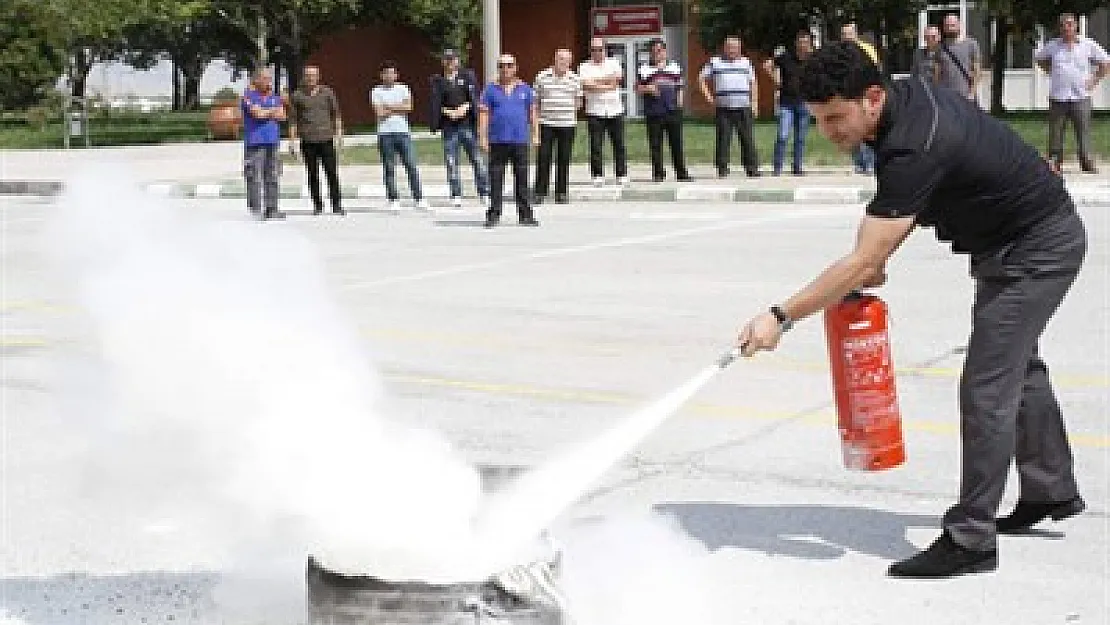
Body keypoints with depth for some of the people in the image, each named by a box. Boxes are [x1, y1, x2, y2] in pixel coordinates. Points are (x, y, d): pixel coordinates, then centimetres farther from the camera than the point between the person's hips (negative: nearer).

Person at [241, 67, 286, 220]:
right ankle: (256, 210, -7)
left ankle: (272, 209, 7)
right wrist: (273, 111, 1)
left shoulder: (275, 97, 17)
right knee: (255, 177, -8)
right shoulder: (249, 96, -1)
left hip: (273, 141, 6)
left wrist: (265, 113, -8)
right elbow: (257, 113, -15)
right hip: (254, 141, -6)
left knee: (273, 177, 4)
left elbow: (282, 116, 5)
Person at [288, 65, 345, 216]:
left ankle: (337, 205, -3)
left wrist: (338, 133, 3)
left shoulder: (327, 92, 10)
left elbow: (336, 114, 13)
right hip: (307, 141, 0)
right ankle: (317, 206, 10)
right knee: (312, 175, 2)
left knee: (332, 173, -6)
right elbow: (293, 120, 9)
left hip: (326, 139, 0)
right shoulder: (297, 96, 8)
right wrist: (292, 141, 4)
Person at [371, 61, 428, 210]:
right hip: (385, 134, -1)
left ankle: (419, 198, -2)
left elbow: (408, 106, -4)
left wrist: (389, 106, -5)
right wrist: (398, 108, -2)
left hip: (403, 132, 1)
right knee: (389, 168, 0)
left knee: (411, 165, -4)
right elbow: (380, 113, -7)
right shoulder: (376, 91, 6)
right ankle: (393, 200, 6)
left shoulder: (403, 88, 12)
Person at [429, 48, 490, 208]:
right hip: (449, 125, 1)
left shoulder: (468, 76, 8)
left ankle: (484, 193, 7)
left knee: (477, 159, 0)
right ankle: (456, 196, 8)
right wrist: (447, 111, -13)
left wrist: (465, 107, -14)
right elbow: (436, 103, 1)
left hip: (467, 123, -1)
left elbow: (474, 98, 1)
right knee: (451, 161, 1)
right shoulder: (438, 81, 7)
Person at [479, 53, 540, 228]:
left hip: (520, 140, 1)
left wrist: (535, 135, 6)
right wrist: (482, 137, -4)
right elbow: (483, 114, 2)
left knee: (522, 179, 5)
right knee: (496, 178, 0)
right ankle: (494, 214, 5)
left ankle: (525, 215, 10)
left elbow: (533, 113, 12)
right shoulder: (491, 89, 5)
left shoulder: (525, 89, 9)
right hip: (498, 140, -1)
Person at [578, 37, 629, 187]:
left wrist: (596, 82, -8)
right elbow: (586, 85, -11)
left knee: (619, 145, 2)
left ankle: (622, 175, 9)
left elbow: (617, 78, -7)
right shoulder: (584, 66, 6)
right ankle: (597, 176, 5)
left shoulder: (614, 63, 12)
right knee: (596, 146, -2)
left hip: (615, 110, 1)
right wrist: (607, 85, -10)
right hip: (595, 111, -1)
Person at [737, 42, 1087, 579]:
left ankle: (970, 539, -7)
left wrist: (781, 317, -34)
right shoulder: (906, 94, -8)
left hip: (1037, 251, -10)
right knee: (1018, 368, 23)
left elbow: (862, 264, -36)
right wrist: (880, 259, -3)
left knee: (987, 387, -12)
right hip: (1008, 244, 10)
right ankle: (1053, 490, 41)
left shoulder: (915, 148, -36)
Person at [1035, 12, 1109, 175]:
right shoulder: (1053, 46, 6)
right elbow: (1040, 59, 25)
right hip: (1057, 97, 1)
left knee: (1083, 132, -3)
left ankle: (1087, 163, 3)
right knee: (1055, 132, 2)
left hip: (1080, 96, -1)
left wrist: (1094, 81, 3)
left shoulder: (1088, 45, 3)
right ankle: (1055, 162, 11)